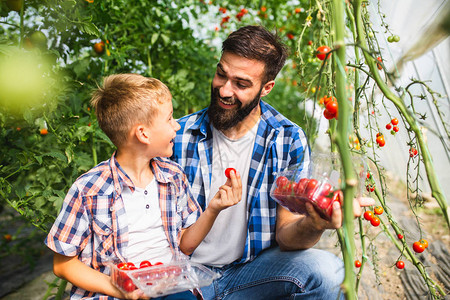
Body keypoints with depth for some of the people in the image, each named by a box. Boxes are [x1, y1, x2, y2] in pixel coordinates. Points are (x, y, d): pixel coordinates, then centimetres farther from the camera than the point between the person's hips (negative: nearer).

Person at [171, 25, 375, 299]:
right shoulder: (179, 135, -6)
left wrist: (313, 226, -32)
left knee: (327, 271, -27)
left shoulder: (289, 141, -7)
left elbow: (285, 234, -9)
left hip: (252, 270, -1)